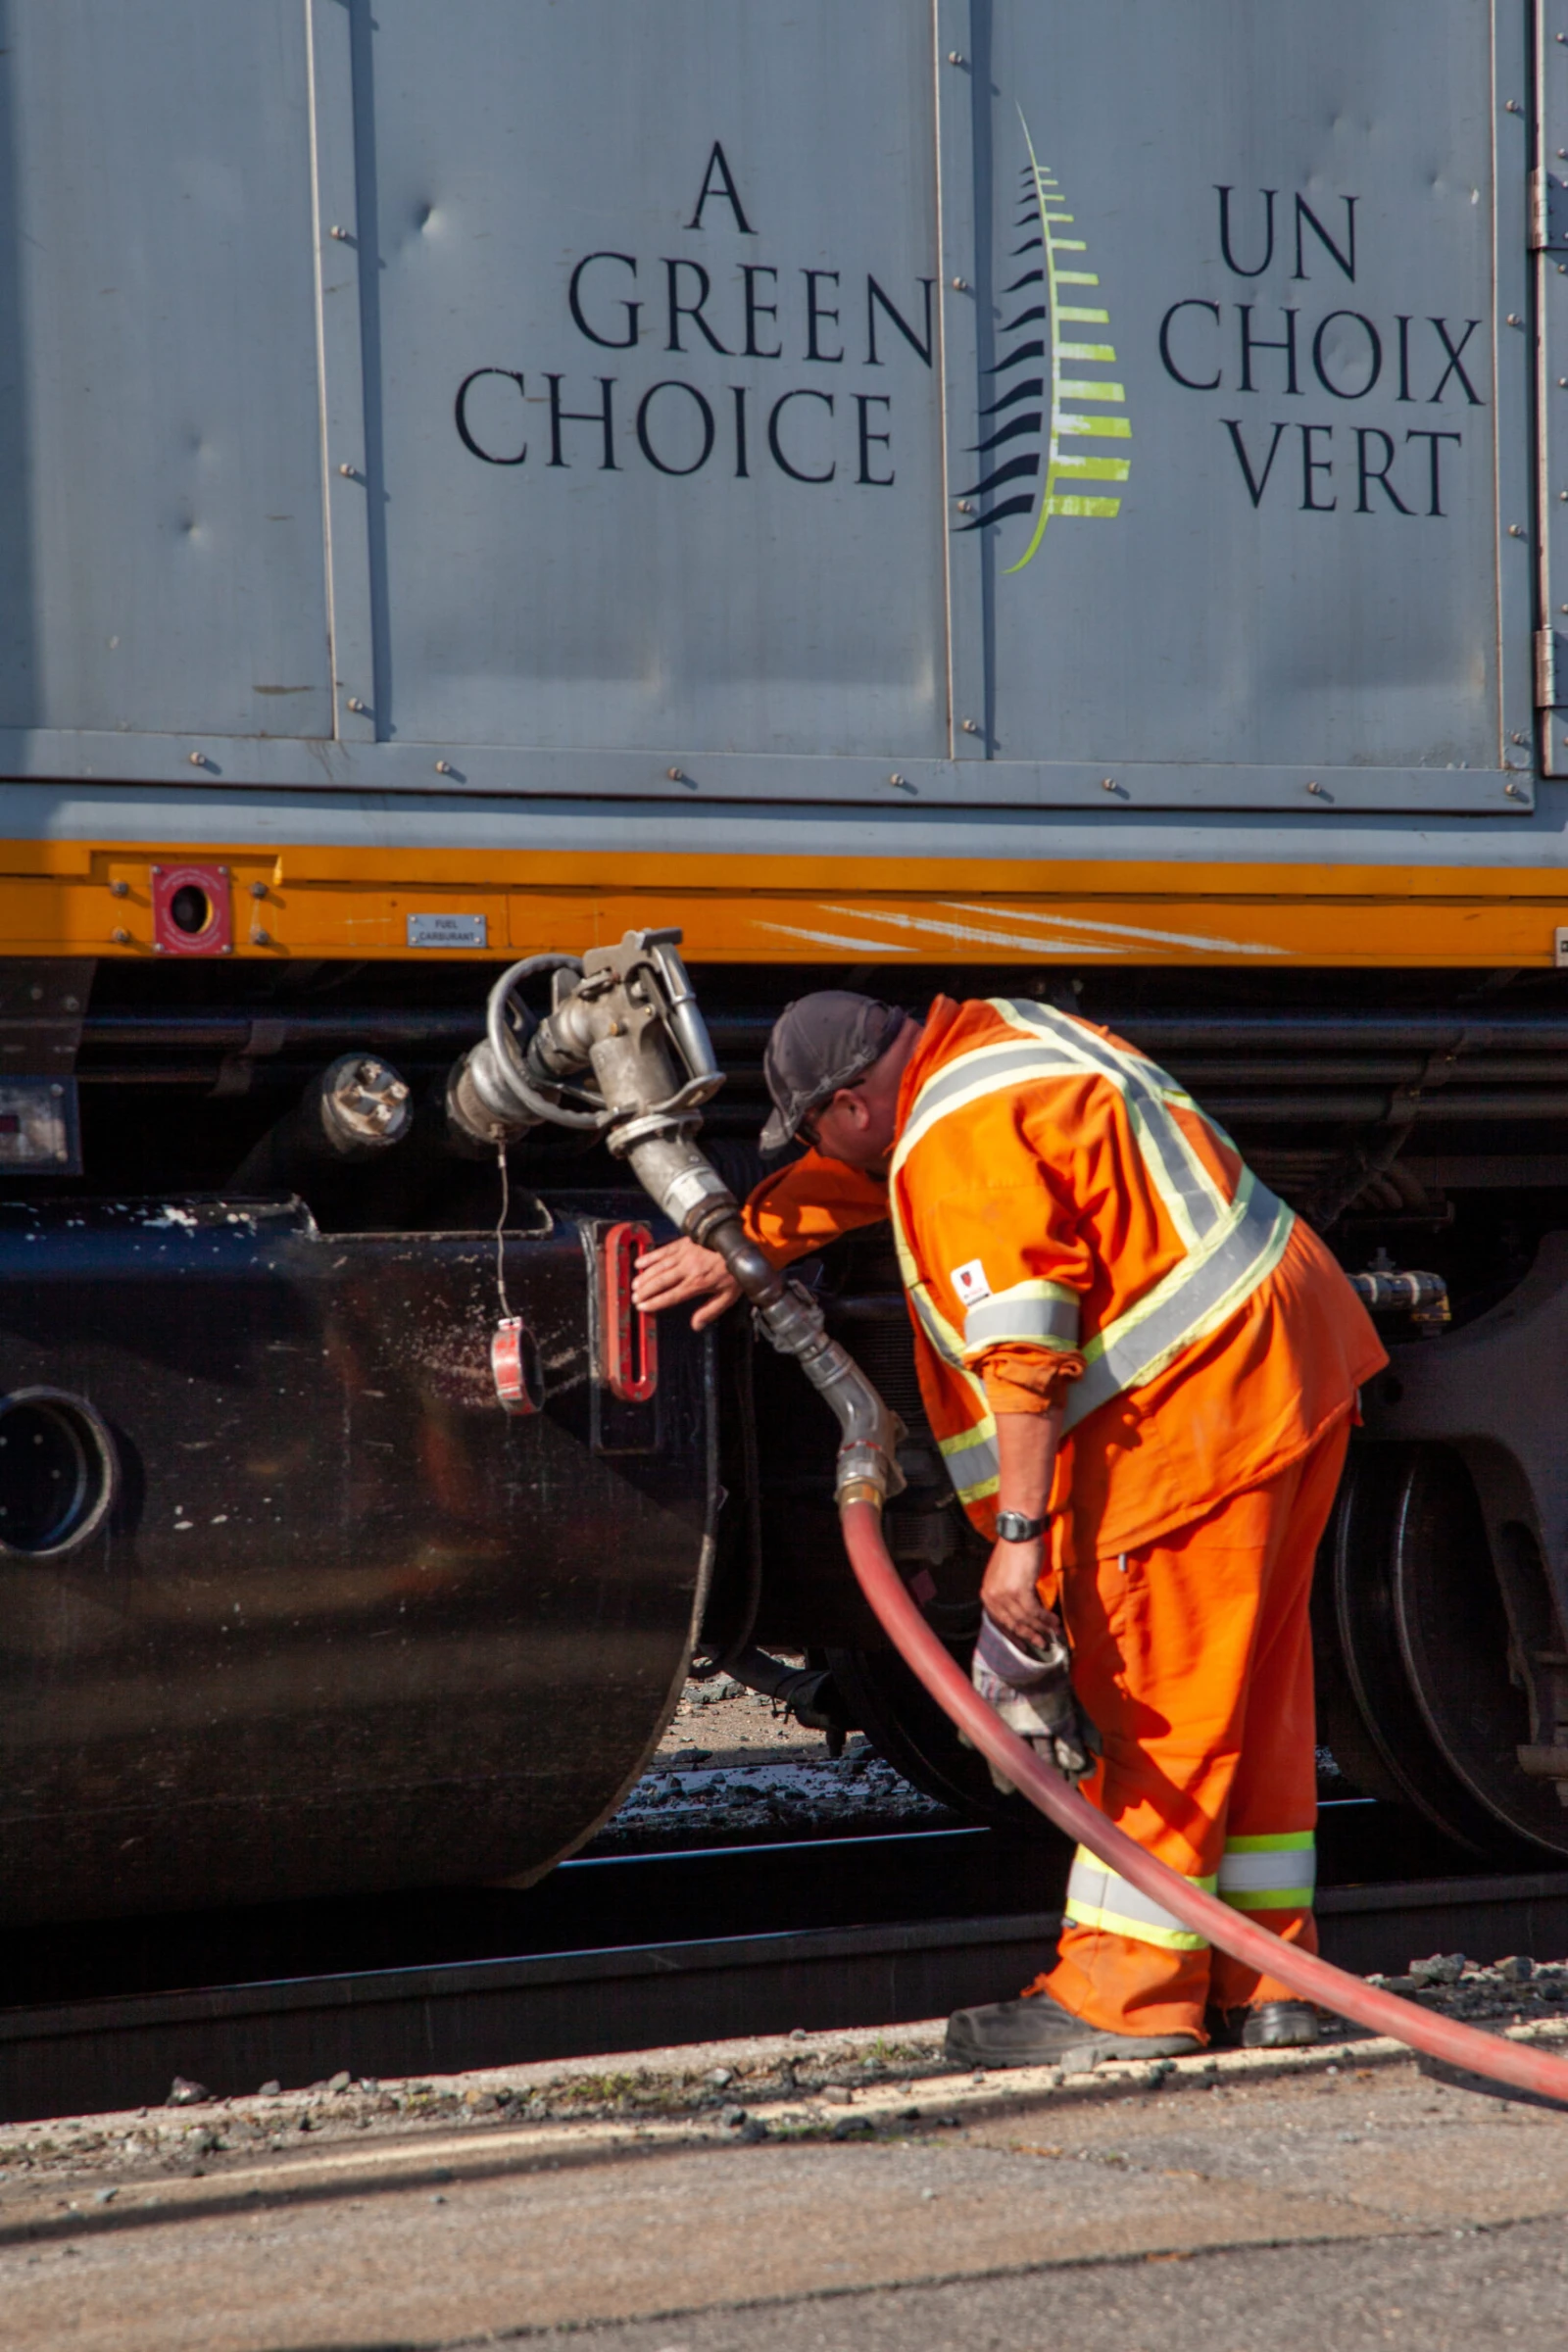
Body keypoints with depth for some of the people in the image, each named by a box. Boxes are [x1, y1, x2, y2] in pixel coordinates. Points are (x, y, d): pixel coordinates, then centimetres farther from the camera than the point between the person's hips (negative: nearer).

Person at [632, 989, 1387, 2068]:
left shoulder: (960, 1143, -17)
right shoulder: (989, 1039, 14)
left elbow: (1022, 1353, -23)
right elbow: (867, 1173, 31)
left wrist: (1019, 1533, -23)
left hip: (1196, 1400, -10)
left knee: (1150, 1704, -4)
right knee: (1250, 1691, 14)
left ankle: (1125, 1993, 1)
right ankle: (1260, 1981, 20)